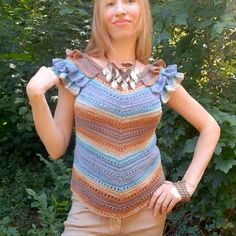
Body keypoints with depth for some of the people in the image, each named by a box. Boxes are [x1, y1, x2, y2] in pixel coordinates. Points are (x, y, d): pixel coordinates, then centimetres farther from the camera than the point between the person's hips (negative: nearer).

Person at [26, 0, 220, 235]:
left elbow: (210, 127, 7)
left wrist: (187, 185, -1)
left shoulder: (159, 78, -3)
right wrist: (35, 96, -18)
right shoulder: (76, 69, -7)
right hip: (89, 210, -2)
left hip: (147, 207, 3)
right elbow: (56, 148, -4)